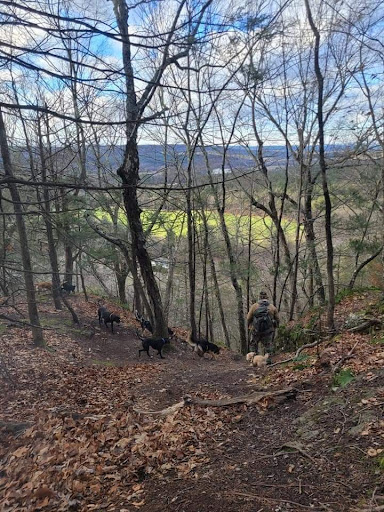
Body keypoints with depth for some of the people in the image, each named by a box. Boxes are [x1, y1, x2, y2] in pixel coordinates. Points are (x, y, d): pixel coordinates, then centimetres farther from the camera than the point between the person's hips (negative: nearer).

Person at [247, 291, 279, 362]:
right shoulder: (272, 307, 4)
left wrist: (249, 326, 14)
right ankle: (268, 359, 5)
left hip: (256, 329, -1)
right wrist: (274, 327, 24)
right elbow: (277, 319, 9)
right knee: (268, 345, 10)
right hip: (268, 330, 1)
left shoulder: (254, 306, -2)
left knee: (253, 344, 13)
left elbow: (249, 318, -2)